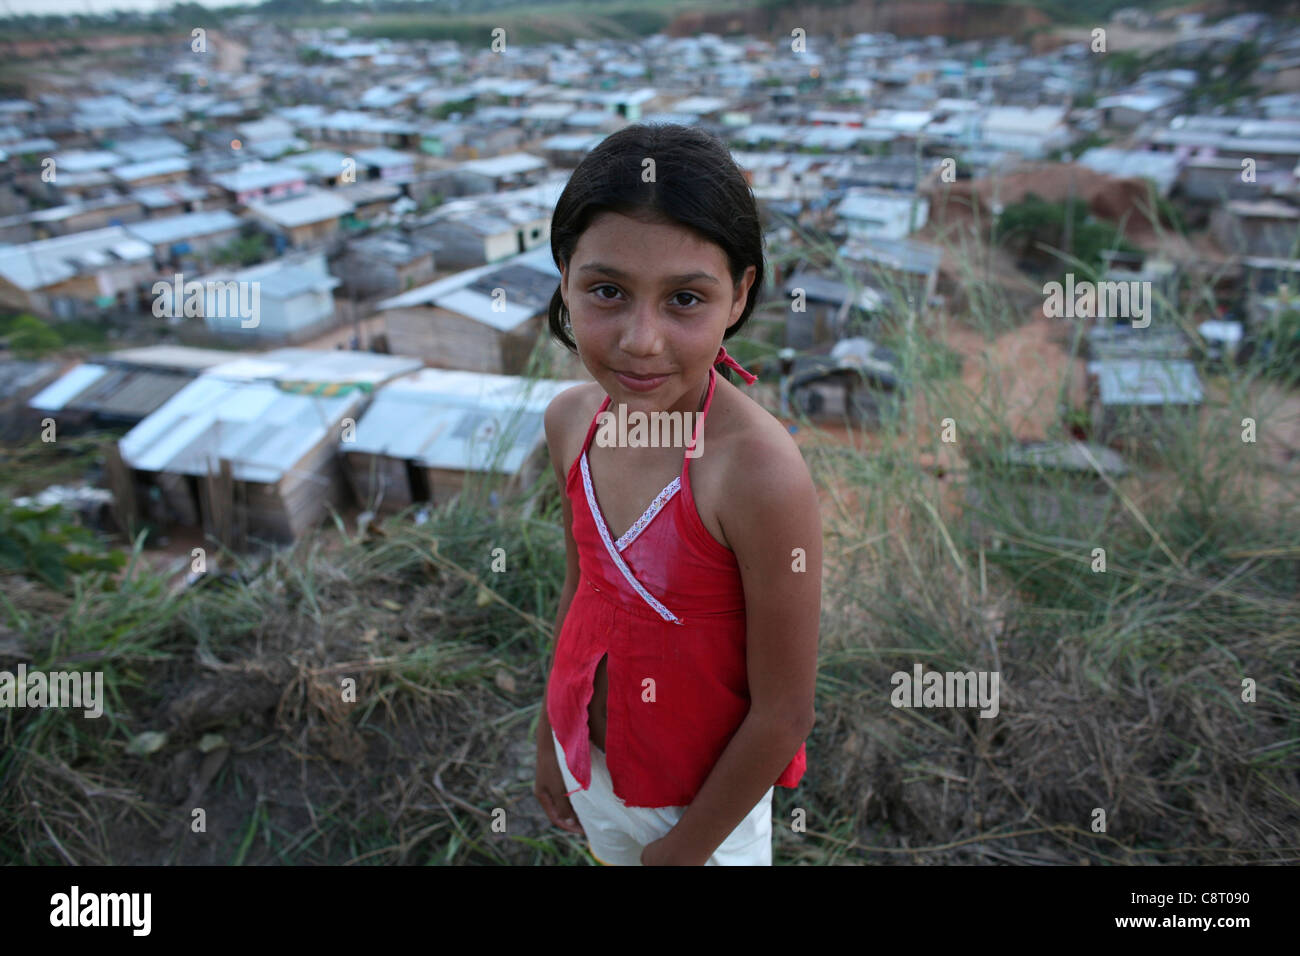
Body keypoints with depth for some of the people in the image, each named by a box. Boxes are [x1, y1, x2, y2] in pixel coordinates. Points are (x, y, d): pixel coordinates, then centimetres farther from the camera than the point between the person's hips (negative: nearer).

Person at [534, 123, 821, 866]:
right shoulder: (571, 419, -13)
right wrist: (550, 737, 12)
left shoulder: (761, 474, -32)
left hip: (702, 795, -5)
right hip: (584, 760, 5)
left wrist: (685, 847, -10)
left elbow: (783, 714, -22)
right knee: (613, 856, 28)